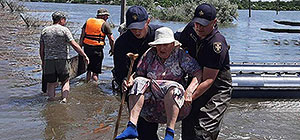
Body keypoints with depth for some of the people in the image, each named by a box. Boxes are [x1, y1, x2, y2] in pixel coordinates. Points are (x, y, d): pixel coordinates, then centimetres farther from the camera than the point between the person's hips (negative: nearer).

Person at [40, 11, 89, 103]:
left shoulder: (44, 31, 8)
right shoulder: (64, 30, -4)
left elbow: (41, 49, 8)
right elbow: (74, 45, -10)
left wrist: (43, 61, 18)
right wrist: (84, 56, -6)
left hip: (48, 61, 3)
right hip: (62, 60, -3)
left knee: (50, 83, 10)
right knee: (65, 82, 11)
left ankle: (51, 99, 6)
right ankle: (64, 98, -4)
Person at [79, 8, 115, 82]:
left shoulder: (88, 21, 13)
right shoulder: (105, 24, -1)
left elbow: (82, 35, 10)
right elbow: (111, 39, -1)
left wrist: (80, 46, 12)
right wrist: (112, 49, 11)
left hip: (87, 47, 5)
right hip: (97, 49, -5)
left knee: (89, 68, 20)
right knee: (96, 70, 3)